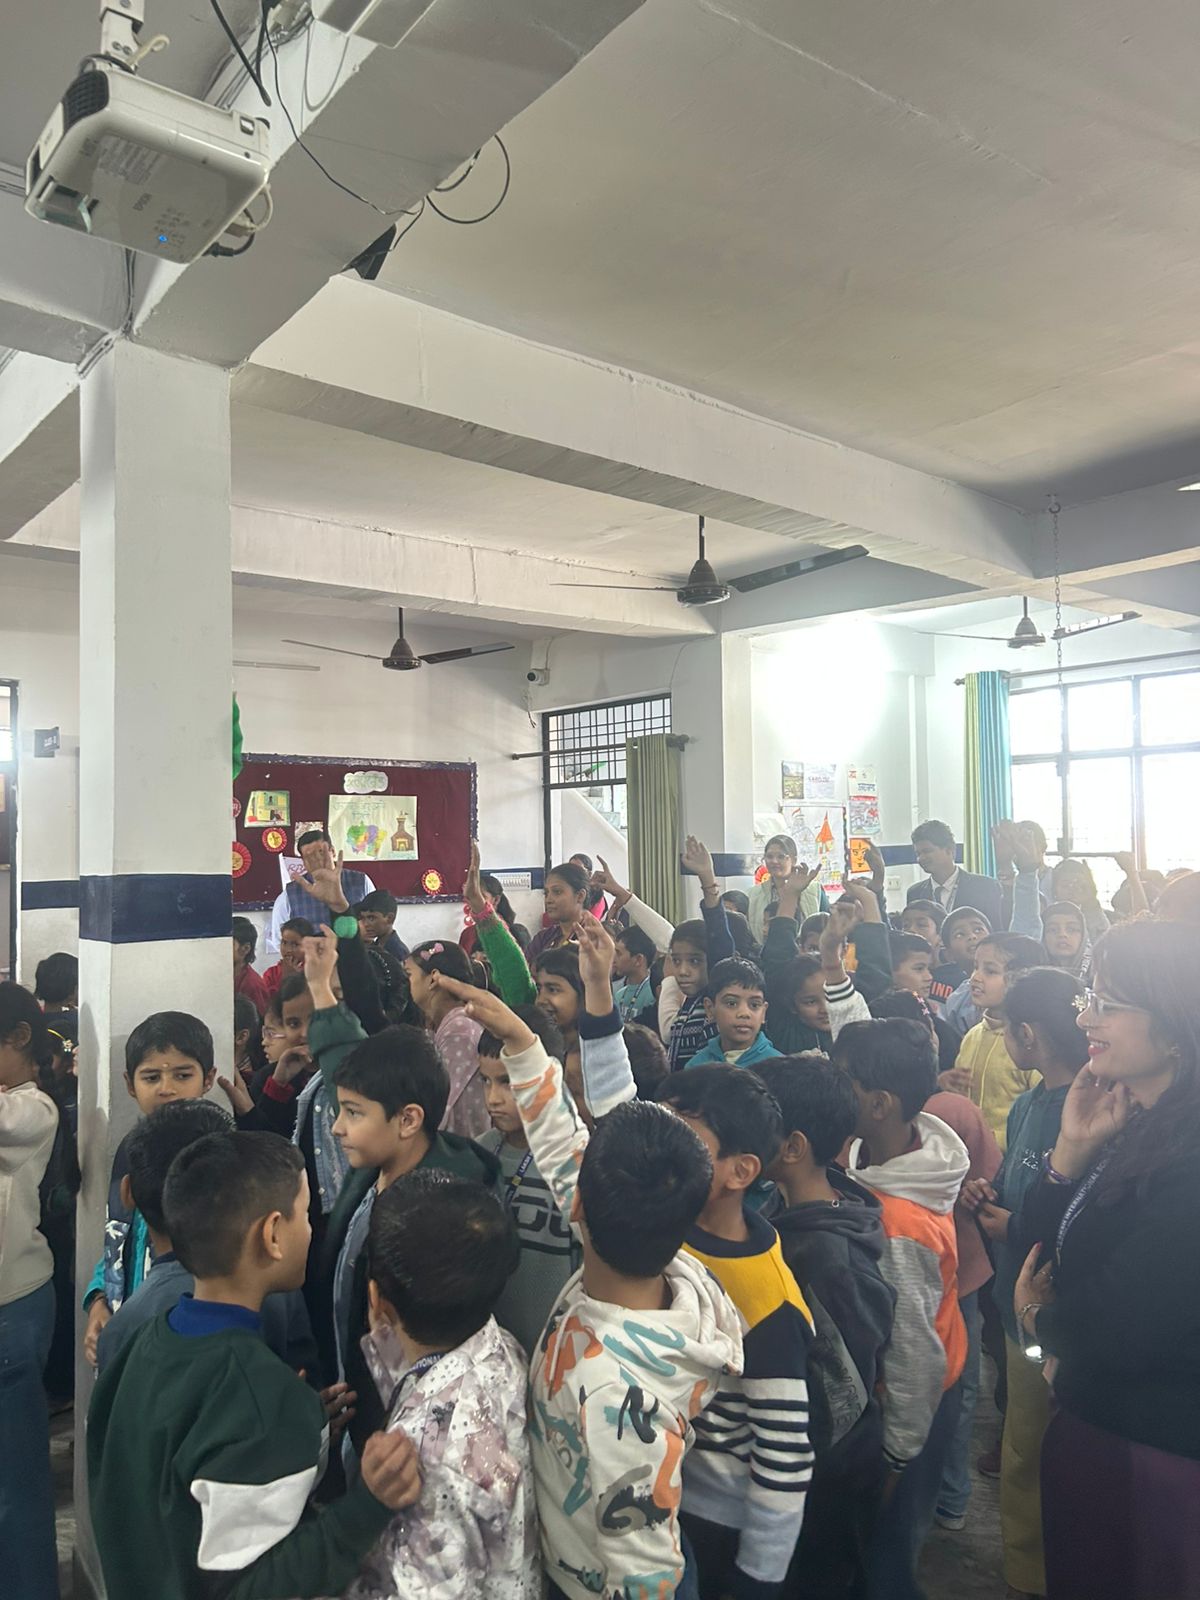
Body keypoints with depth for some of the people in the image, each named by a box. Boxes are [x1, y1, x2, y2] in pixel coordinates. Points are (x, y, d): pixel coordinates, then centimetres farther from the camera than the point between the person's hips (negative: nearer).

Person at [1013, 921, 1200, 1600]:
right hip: (1087, 1418, 7)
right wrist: (1073, 1147, -12)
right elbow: (1041, 1248, 3)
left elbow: (1114, 1333, -27)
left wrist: (1037, 1316, -6)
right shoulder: (1128, 1123, -1)